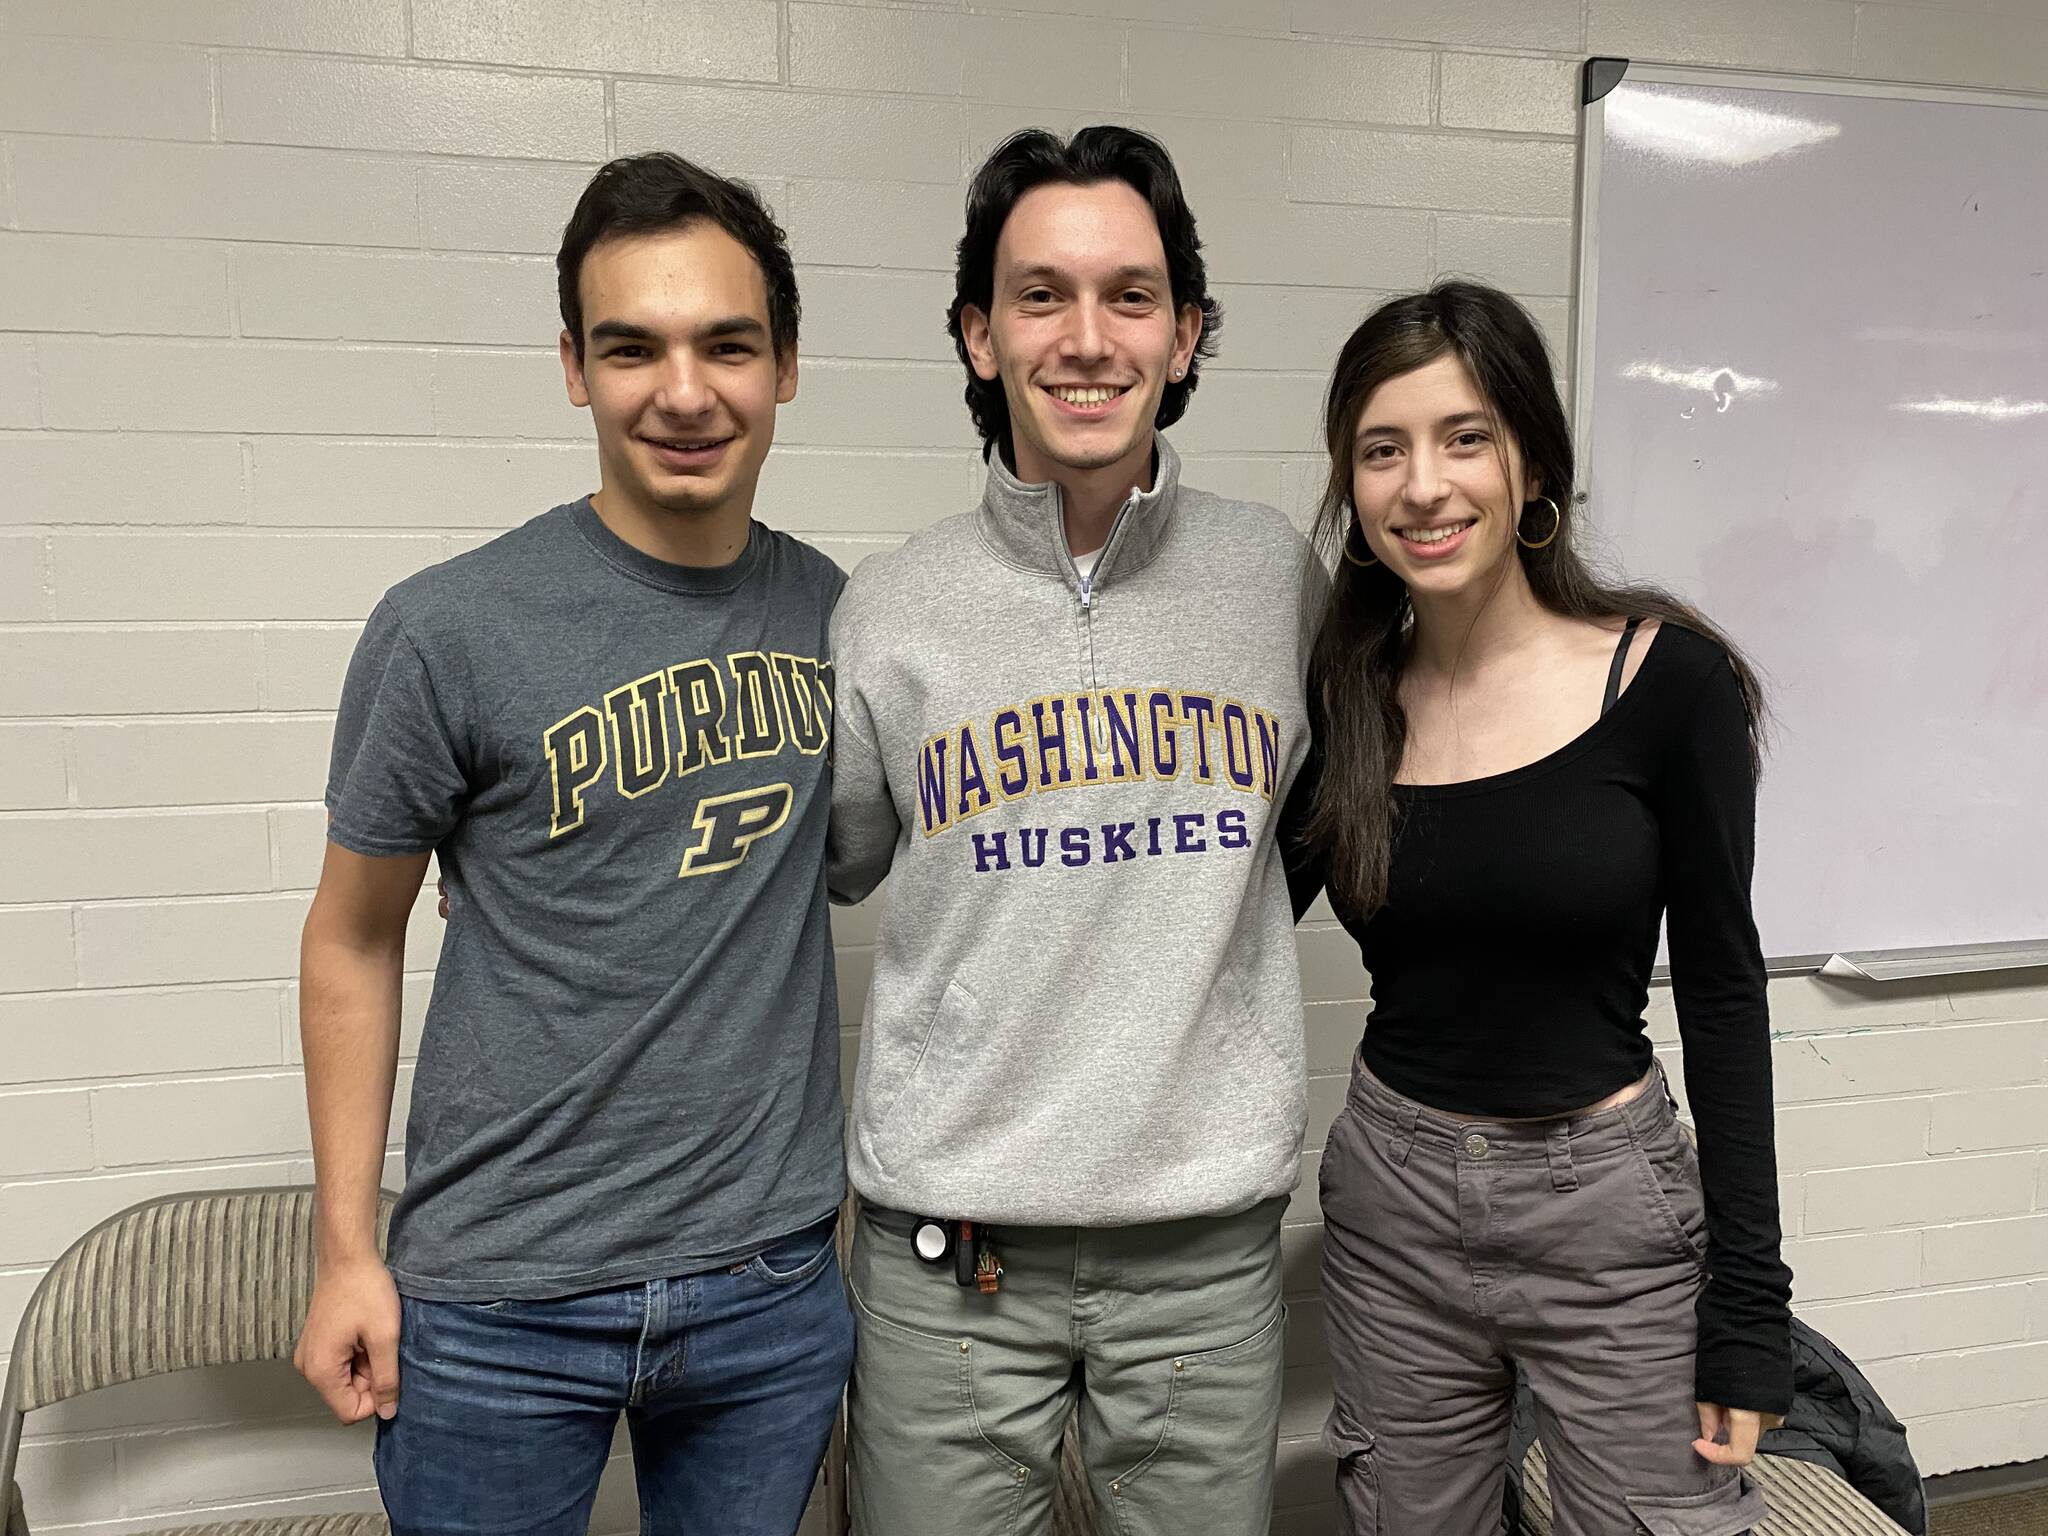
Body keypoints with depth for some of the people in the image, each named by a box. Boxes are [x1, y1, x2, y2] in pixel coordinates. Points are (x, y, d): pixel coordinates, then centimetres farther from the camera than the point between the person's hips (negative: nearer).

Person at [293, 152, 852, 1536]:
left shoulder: (827, 608, -1)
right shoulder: (450, 631, -13)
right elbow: (354, 942, -3)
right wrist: (348, 1249, -4)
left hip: (777, 1281, 4)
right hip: (502, 1299, -3)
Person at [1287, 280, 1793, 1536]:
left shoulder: (1667, 677, -11)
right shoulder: (1336, 695, -3)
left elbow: (1723, 992, -7)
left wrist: (1747, 1301, -6)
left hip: (1609, 1209, -2)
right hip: (1391, 1204, 3)